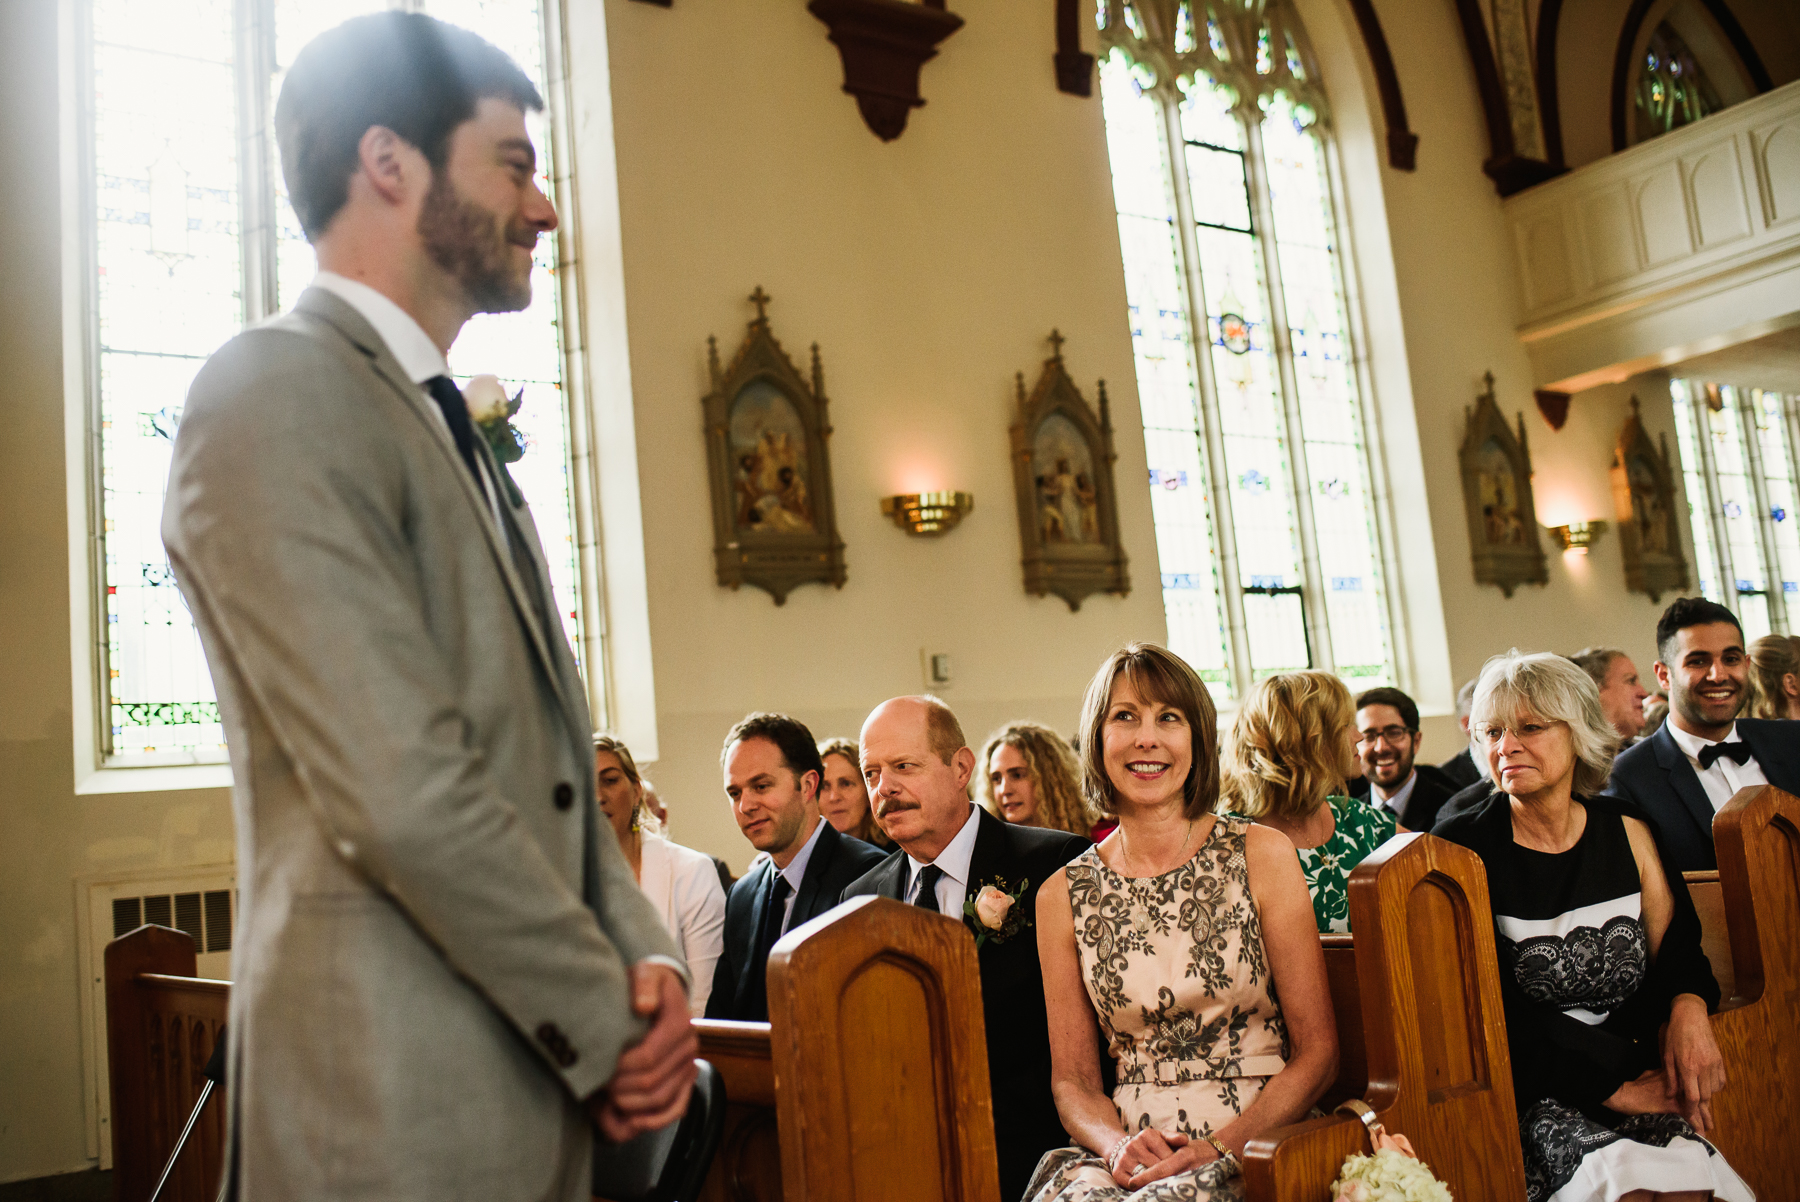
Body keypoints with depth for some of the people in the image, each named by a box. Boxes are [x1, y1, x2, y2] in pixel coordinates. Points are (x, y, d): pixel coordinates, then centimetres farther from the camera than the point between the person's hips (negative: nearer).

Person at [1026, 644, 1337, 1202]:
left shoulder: (1262, 855, 0)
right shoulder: (1063, 896, 5)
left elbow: (1317, 1051, 0)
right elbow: (1073, 1079, 9)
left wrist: (1220, 1147, -13)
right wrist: (1117, 1144, -12)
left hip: (1257, 1141, -2)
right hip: (1132, 1149, 2)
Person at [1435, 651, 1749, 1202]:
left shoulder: (1628, 833, 10)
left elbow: (1676, 948, 10)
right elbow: (1491, 1013, -7)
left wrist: (1688, 1010, -13)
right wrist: (1610, 1082, -13)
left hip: (1632, 1068, 3)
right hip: (1526, 1090, -3)